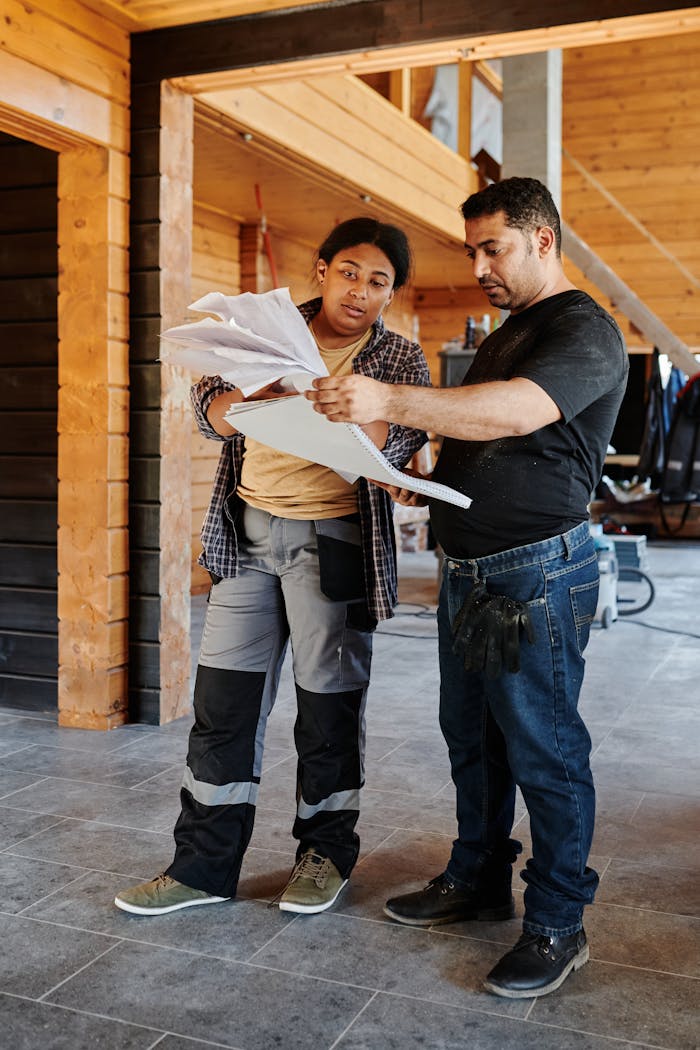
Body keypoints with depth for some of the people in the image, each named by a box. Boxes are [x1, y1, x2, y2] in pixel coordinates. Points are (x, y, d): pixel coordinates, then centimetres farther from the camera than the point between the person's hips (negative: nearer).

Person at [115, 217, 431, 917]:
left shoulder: (400, 358, 3)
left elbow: (398, 439, -15)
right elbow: (209, 410, 0)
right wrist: (254, 398, -23)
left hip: (332, 539, -3)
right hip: (247, 531, 3)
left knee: (328, 701, 5)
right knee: (222, 699, 5)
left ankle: (326, 849, 26)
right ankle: (204, 865, 18)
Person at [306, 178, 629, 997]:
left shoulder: (584, 331, -10)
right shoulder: (504, 335, 20)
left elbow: (518, 412, -30)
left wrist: (389, 401, -38)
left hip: (535, 575, -9)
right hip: (468, 568, 9)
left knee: (543, 751, 0)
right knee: (470, 738, 16)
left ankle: (557, 925, 13)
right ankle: (477, 881, 32)